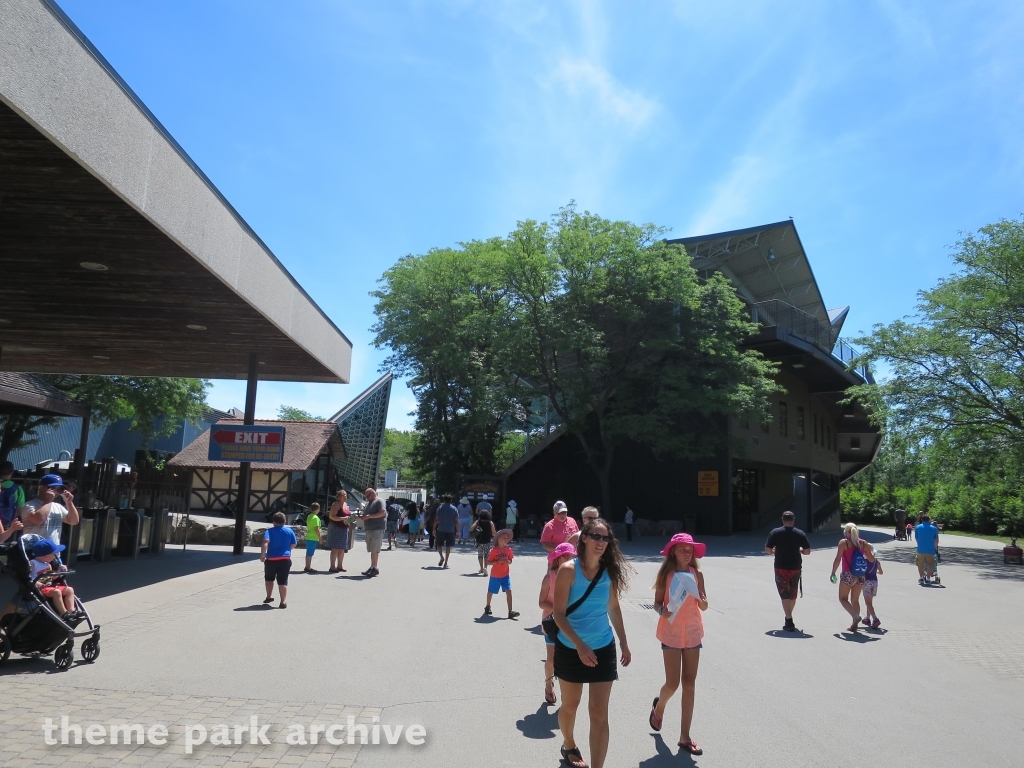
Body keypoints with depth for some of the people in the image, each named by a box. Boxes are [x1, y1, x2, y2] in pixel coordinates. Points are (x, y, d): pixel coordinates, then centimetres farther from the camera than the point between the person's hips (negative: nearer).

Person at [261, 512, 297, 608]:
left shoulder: (270, 531, -4)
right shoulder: (289, 531, 5)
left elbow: (265, 543, -21)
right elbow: (294, 544, 12)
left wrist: (262, 555, -15)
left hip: (271, 559, -1)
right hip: (285, 559, 1)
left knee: (269, 578, 24)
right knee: (283, 581, 1)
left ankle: (269, 597, 32)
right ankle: (284, 601, -7)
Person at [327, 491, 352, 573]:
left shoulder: (346, 504, 15)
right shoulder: (336, 505, -11)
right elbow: (331, 516, -19)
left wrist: (348, 520, 12)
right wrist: (343, 518, -26)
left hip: (344, 529, 8)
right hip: (336, 528, -8)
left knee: (342, 549, 11)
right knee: (336, 548, -9)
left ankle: (340, 566, 19)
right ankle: (332, 567, -7)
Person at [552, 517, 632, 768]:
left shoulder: (609, 571, -4)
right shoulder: (569, 570, -17)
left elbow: (614, 609, 9)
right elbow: (559, 613, -18)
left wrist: (624, 643, 13)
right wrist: (580, 645, -27)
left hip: (603, 649, 2)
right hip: (570, 649, -2)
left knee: (599, 713, -1)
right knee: (570, 705, 19)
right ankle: (568, 745, 47)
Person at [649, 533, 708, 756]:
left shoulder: (696, 574, -1)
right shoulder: (666, 574, -9)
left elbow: (704, 606, 1)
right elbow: (657, 603, -4)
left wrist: (698, 595, -20)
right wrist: (662, 611, -26)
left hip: (693, 633, 3)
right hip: (671, 633, -3)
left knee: (689, 684, 6)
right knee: (672, 683, -1)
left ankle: (685, 736, 15)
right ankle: (659, 706, 35)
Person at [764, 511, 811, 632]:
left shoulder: (775, 532, -6)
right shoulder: (800, 533, -2)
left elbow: (767, 549, -6)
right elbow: (807, 551, -2)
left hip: (781, 568, -2)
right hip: (796, 568, 3)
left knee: (785, 595, 1)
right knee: (793, 595, 18)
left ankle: (789, 622, -7)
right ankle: (789, 618, 34)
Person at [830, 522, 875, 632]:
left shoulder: (843, 542, -7)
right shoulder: (863, 543, 4)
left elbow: (838, 559, -11)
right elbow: (871, 559, 7)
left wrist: (833, 573, -2)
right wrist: (872, 551, 28)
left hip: (848, 575, -5)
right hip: (860, 576, 5)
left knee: (843, 599, 4)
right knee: (855, 600, 15)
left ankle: (855, 616, -17)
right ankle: (855, 624, 16)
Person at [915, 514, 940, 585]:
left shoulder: (917, 527, 2)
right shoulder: (934, 528, 1)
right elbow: (936, 540, 5)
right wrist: (935, 547, 23)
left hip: (920, 549, 0)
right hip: (930, 550, 0)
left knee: (920, 564, 15)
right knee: (930, 564, 11)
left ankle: (921, 578, 16)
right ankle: (928, 579, 9)